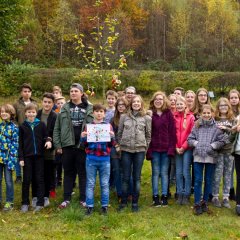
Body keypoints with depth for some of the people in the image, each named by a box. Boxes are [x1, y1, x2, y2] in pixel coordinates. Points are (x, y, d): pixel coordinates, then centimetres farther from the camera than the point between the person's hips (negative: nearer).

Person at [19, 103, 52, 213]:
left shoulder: (41, 125, 3)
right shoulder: (22, 126, 3)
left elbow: (46, 136, 8)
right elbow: (20, 143, 2)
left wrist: (48, 141, -16)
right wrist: (21, 158, -3)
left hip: (39, 155, 0)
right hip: (27, 156, 0)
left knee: (39, 179, 3)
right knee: (26, 180, 4)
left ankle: (40, 203, 8)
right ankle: (25, 203, 14)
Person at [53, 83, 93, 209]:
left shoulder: (89, 108, 2)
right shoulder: (64, 108, 7)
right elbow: (57, 128, 6)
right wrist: (58, 145, -1)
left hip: (83, 145, -1)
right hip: (67, 145, 2)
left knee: (83, 172, 7)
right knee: (68, 172, 10)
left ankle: (83, 199, 16)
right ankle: (66, 198, 18)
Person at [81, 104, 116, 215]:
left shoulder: (108, 126, 5)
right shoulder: (89, 126, 6)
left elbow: (112, 144, 5)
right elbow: (85, 143, 8)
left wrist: (112, 137, -14)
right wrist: (83, 137, -12)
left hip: (105, 159, 0)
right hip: (91, 158, 0)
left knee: (105, 184, 6)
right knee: (90, 184, 4)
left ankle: (104, 206, 15)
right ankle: (89, 206, 11)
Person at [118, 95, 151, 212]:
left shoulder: (146, 118, 4)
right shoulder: (124, 117, 6)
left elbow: (148, 135, 7)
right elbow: (119, 133, 10)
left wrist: (146, 148, 2)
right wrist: (120, 145, 5)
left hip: (140, 150, -1)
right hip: (126, 150, 1)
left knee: (136, 177, 5)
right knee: (125, 177, 5)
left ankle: (135, 202, 14)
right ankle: (123, 202, 15)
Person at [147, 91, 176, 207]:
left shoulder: (168, 114, 3)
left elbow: (172, 131, 0)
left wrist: (172, 147, -7)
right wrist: (148, 149, -7)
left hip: (166, 148, 0)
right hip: (154, 148, 0)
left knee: (164, 172, 6)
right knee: (155, 172, 5)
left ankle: (164, 196, 13)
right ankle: (155, 197, 11)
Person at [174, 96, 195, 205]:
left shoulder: (190, 117, -2)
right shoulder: (174, 117, 6)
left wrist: (184, 147, -8)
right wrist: (176, 147, -4)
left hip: (187, 148, -3)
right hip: (177, 149, 3)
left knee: (186, 172, -2)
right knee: (178, 172, 6)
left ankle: (186, 195, 7)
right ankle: (180, 194, 14)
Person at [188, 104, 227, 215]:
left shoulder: (216, 127, -1)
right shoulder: (197, 125, 3)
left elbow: (222, 140, -1)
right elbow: (190, 139, 6)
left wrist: (212, 146, -11)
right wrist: (196, 143, -11)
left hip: (211, 157, 0)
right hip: (198, 156, 0)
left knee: (208, 181, 9)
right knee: (198, 180, 1)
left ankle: (205, 202, 23)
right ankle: (197, 204, 9)